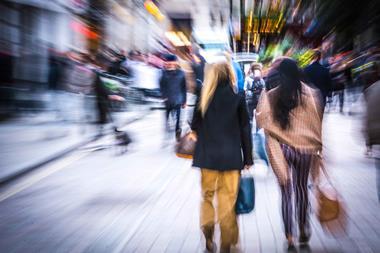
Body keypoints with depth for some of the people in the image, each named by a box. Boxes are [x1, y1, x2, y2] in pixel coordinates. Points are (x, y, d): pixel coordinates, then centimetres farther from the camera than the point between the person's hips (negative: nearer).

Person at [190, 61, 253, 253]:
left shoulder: (204, 98, 0)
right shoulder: (237, 99, -3)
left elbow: (195, 126, 7)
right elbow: (245, 130, -1)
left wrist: (195, 133, 31)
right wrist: (248, 158, 6)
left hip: (207, 155, 1)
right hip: (230, 156, -1)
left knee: (207, 195, 16)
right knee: (227, 202, 4)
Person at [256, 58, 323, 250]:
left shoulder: (271, 96, -9)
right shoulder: (310, 94, -8)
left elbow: (262, 121, -3)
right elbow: (316, 121, -3)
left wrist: (262, 98, 9)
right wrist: (318, 145, 7)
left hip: (281, 149, -1)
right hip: (304, 147, 1)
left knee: (286, 192, 5)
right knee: (301, 188, 19)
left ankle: (289, 238, -1)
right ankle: (303, 231, 27)